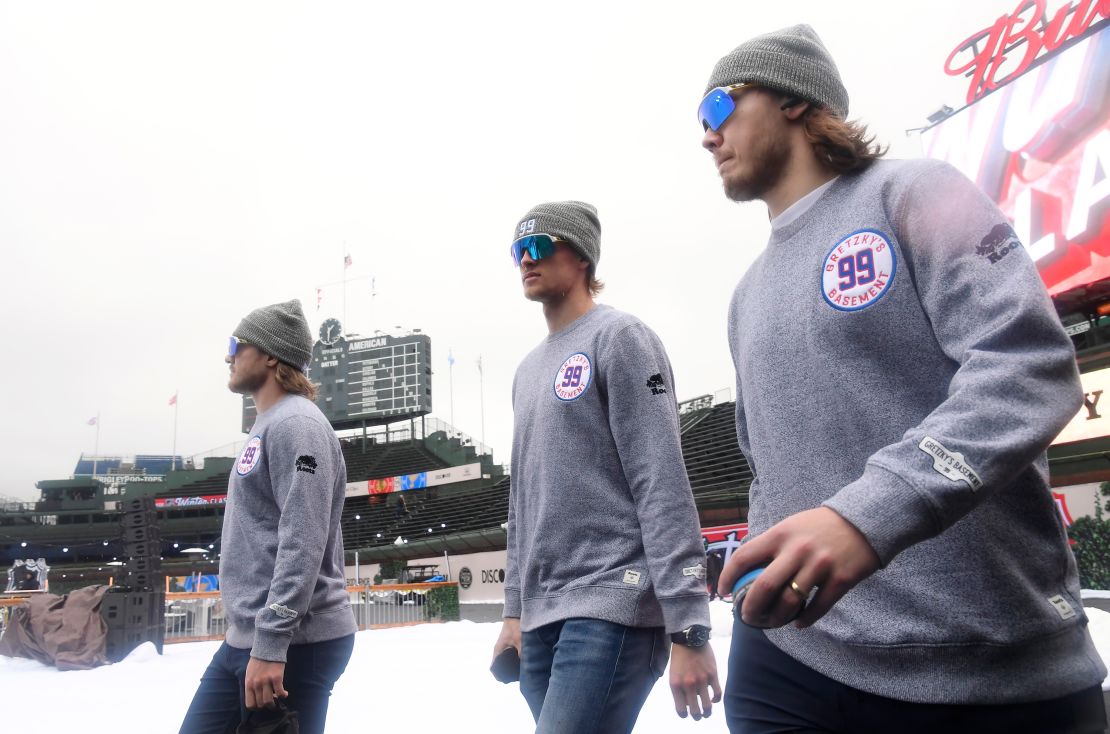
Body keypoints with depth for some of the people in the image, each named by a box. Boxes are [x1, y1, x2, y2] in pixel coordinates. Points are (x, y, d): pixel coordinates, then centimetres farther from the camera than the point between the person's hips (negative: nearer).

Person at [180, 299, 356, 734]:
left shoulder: (296, 423, -15)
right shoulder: (268, 426, 16)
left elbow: (303, 542, -23)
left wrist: (271, 645, -26)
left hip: (295, 644, -10)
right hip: (245, 638, 10)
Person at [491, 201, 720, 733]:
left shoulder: (619, 337, -4)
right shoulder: (527, 370, 20)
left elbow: (663, 487, -13)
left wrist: (687, 628, -18)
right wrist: (515, 610, 18)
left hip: (611, 609, -7)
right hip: (542, 617, 8)